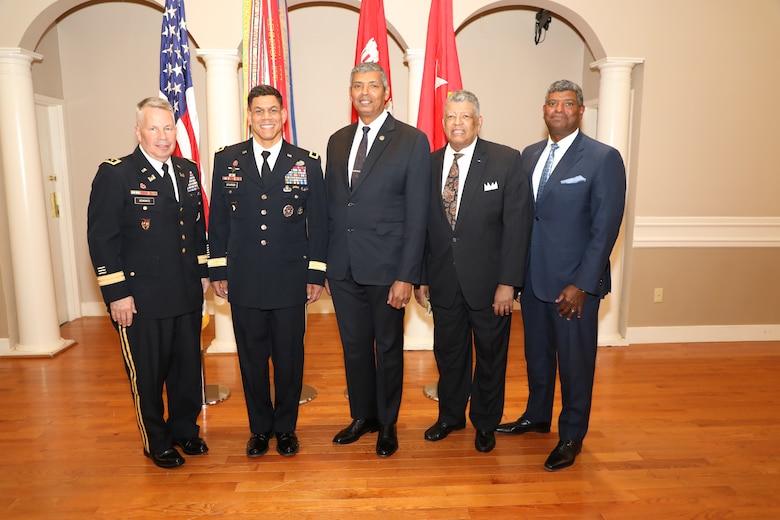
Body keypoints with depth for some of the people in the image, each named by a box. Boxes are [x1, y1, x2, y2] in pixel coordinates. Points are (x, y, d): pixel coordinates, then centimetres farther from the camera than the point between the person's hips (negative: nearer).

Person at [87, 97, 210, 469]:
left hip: (187, 292, 5)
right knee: (147, 373, 10)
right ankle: (156, 442, 30)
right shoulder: (115, 174, -9)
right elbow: (101, 237, -11)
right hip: (142, 296, -5)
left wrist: (203, 271, 12)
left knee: (188, 367, 16)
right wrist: (116, 293, -13)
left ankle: (184, 430, 37)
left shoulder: (188, 171, 9)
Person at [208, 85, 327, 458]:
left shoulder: (307, 163, 2)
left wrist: (316, 275, -1)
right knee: (251, 358, 11)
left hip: (290, 281, -1)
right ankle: (260, 428, 30)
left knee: (289, 358, 8)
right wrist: (218, 272, 4)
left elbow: (318, 223, 2)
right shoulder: (226, 161, 5)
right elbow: (218, 220, 7)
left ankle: (286, 427, 29)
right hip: (243, 281, 1)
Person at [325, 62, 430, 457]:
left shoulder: (412, 141, -5)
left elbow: (416, 215, -9)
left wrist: (406, 276, -14)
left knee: (388, 349, 10)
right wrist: (324, 263, 7)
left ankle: (387, 424, 30)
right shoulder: (338, 141, 11)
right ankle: (362, 416, 36)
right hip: (343, 268, 5)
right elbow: (330, 205, 12)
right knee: (354, 346, 16)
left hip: (385, 268, -4)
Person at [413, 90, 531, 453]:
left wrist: (507, 283, -14)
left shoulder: (506, 161, -7)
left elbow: (517, 224, -10)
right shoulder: (429, 164, 3)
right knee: (448, 353, 17)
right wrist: (420, 277, 3)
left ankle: (485, 423, 36)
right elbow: (422, 225, 5)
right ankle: (450, 416, 40)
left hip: (488, 281, -2)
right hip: (443, 282, 3)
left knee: (490, 355, 13)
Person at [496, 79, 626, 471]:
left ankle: (571, 437, 27)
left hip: (573, 282, -5)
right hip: (532, 277, 5)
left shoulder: (603, 159, -8)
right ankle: (537, 416, 40)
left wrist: (581, 284, -16)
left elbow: (605, 228, -12)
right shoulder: (529, 155, 10)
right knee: (536, 353, 19)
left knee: (575, 361, 8)